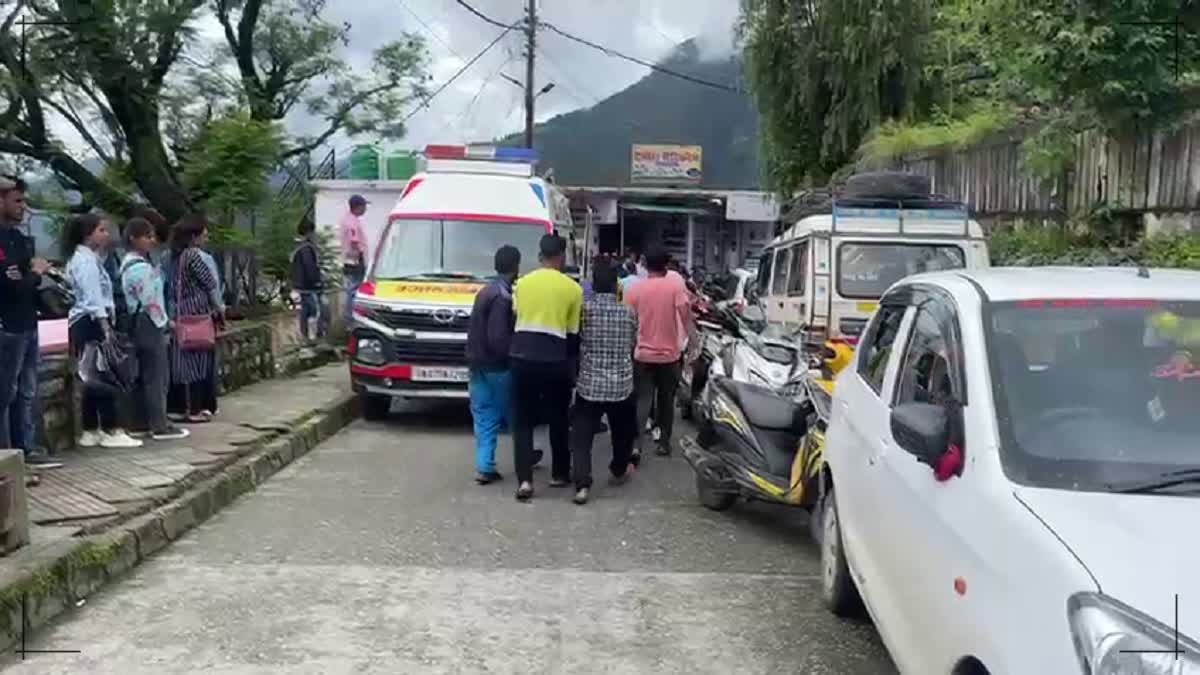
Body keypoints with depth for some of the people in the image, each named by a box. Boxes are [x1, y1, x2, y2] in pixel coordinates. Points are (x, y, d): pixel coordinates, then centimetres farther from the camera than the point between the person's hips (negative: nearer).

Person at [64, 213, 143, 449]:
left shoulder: (88, 258, 21)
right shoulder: (86, 260, -11)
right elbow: (93, 296, -18)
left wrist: (106, 324, 16)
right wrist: (105, 326, -22)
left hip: (89, 322, 11)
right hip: (91, 323, -11)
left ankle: (90, 431, 14)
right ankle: (110, 431, -8)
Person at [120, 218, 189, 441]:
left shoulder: (131, 263, 16)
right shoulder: (140, 267, -16)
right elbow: (150, 300, -18)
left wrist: (164, 321, 14)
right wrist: (164, 322, -7)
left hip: (144, 324, 10)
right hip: (149, 324, -10)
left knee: (160, 375, 14)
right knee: (155, 376, -6)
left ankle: (159, 421, 19)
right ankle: (159, 427, -2)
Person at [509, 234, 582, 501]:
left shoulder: (522, 283, 7)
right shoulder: (572, 288, 0)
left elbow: (515, 318, 12)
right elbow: (574, 333, 3)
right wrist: (571, 355, 19)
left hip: (522, 354, 2)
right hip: (554, 358, -1)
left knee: (522, 420, 7)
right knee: (558, 419, 16)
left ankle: (524, 480, -3)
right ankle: (559, 474, 27)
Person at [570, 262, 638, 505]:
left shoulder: (584, 309, -4)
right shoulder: (628, 313, -1)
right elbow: (632, 346, 10)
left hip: (589, 383, -1)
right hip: (621, 384, 1)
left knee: (581, 436, -1)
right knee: (622, 432, 23)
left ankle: (582, 484, -13)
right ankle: (618, 471, 38)